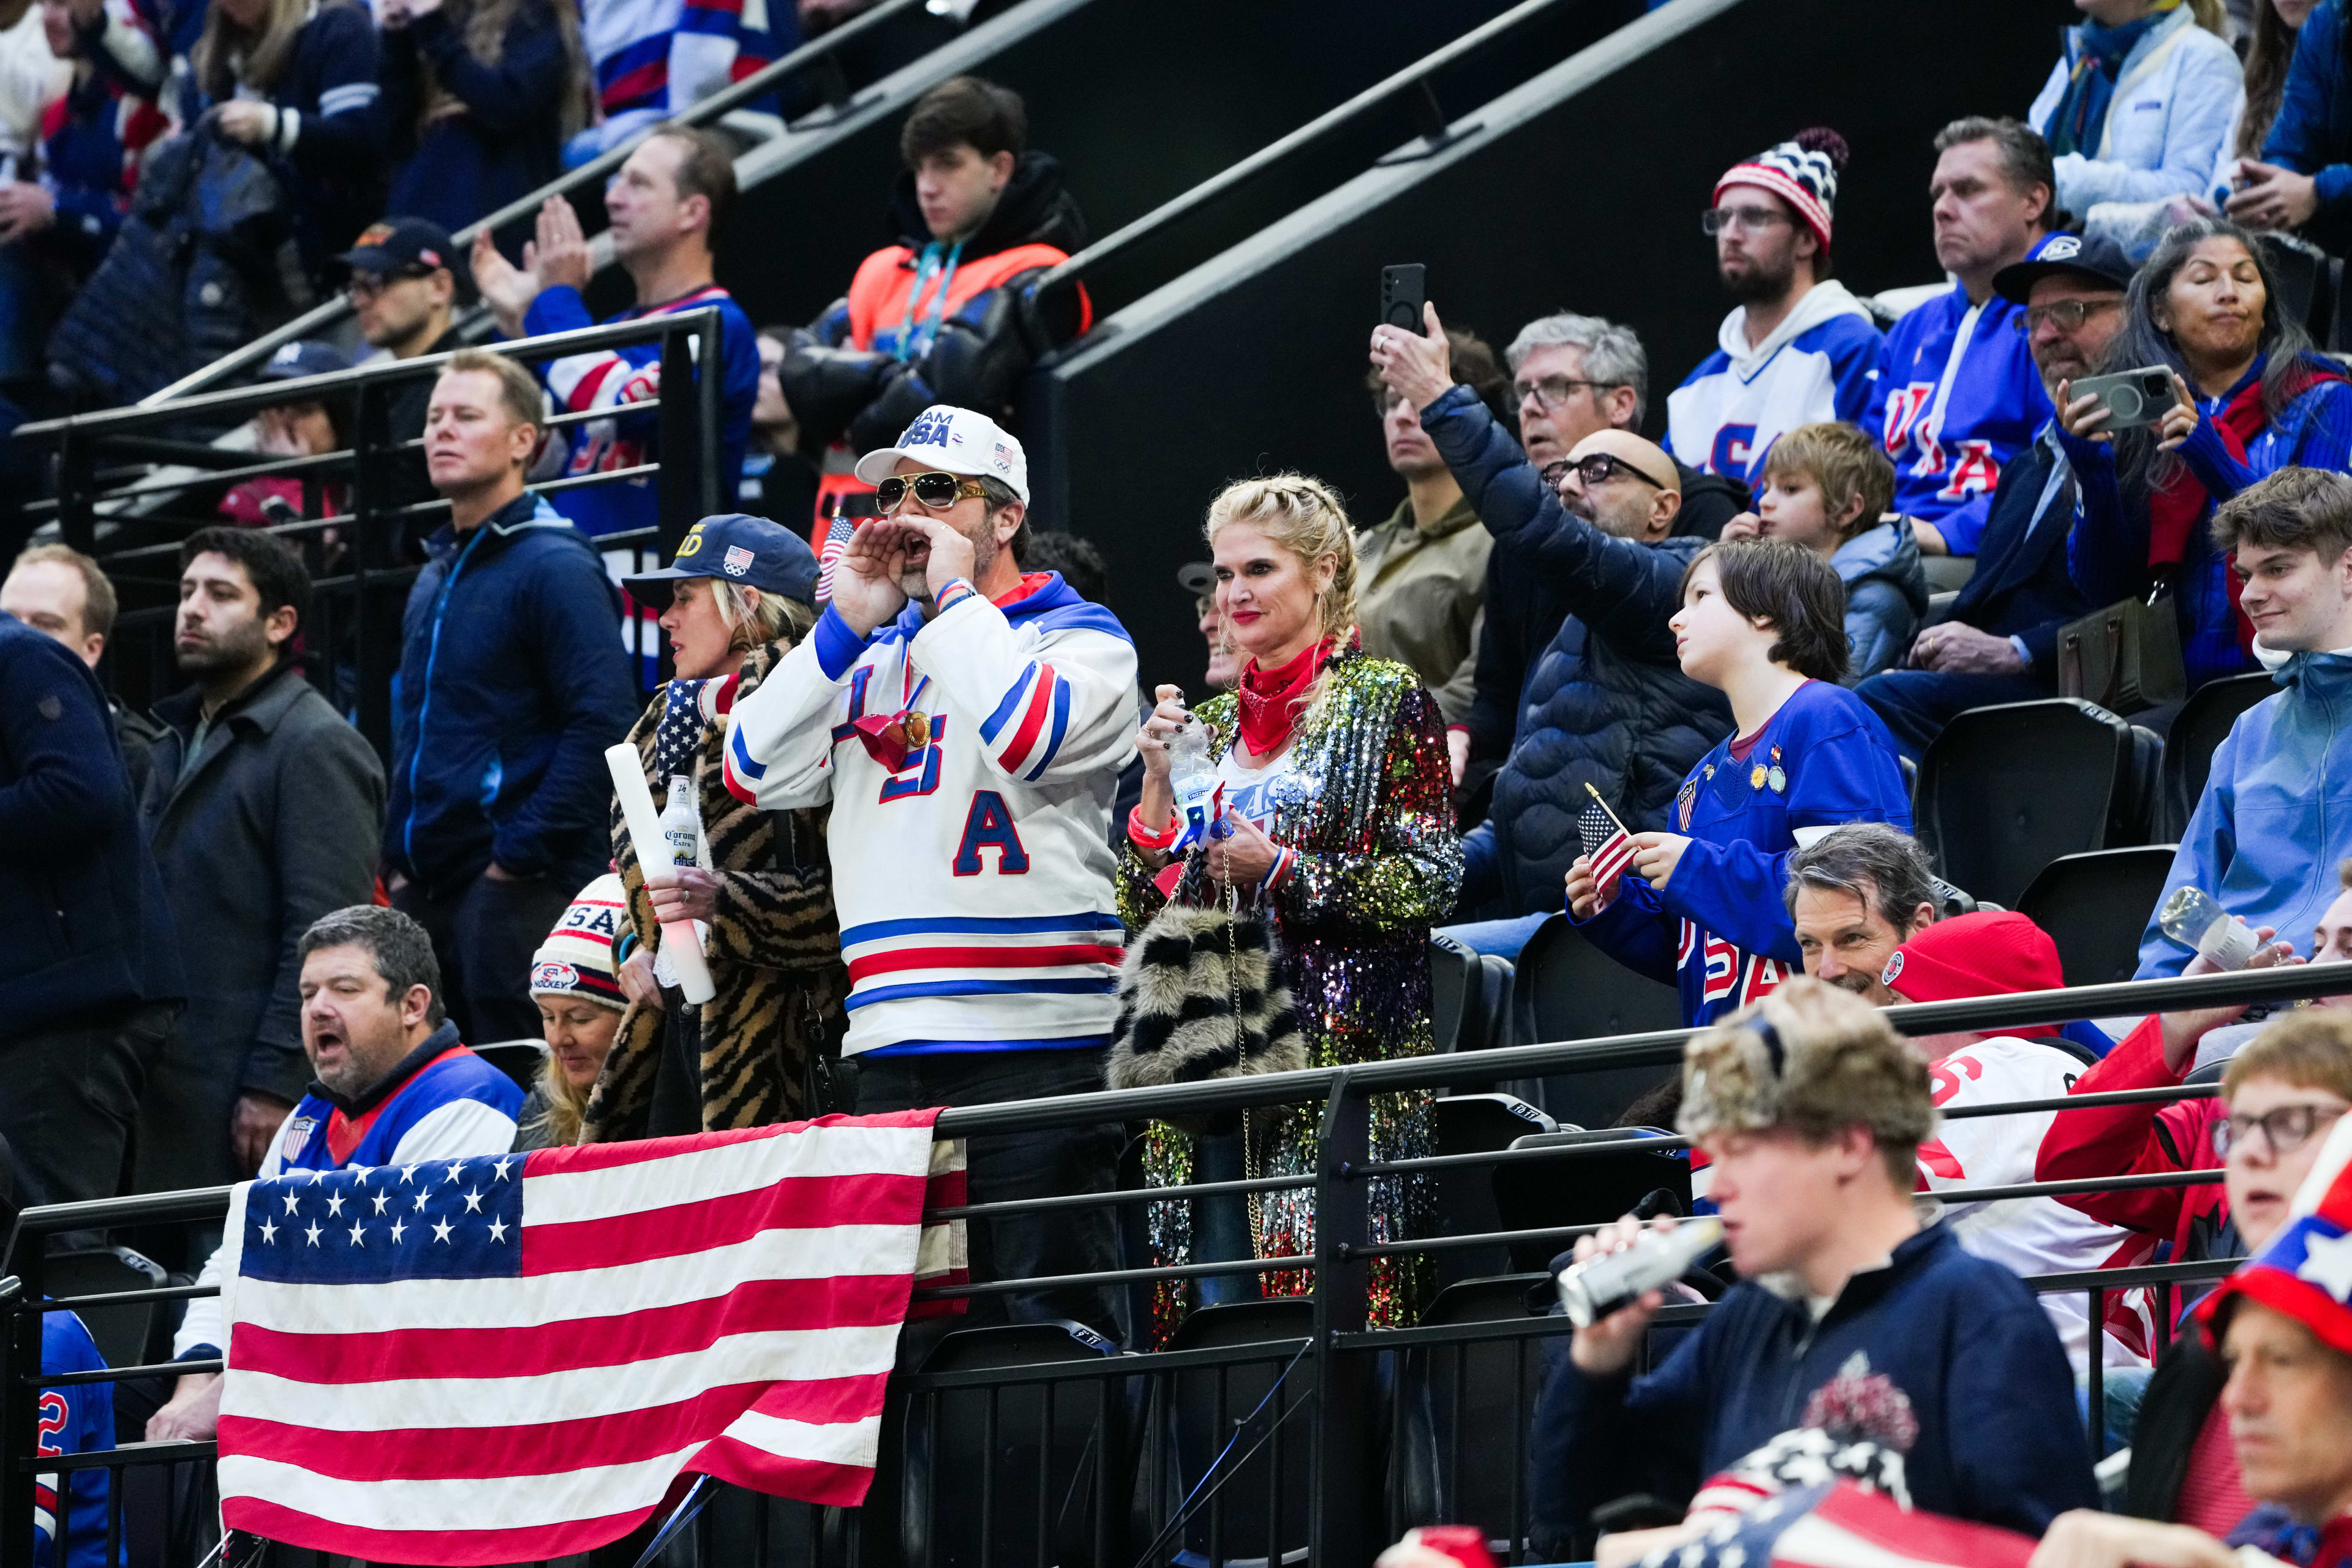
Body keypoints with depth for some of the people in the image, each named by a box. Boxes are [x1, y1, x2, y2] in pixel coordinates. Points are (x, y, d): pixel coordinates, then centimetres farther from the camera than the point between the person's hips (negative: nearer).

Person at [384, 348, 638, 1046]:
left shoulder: (555, 568, -9)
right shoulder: (436, 577, 19)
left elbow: (603, 725, -18)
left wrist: (522, 853, -18)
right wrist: (400, 859, 15)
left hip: (516, 891, -9)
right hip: (428, 891, 9)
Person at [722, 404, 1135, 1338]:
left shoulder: (1079, 637, 4)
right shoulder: (872, 656, 21)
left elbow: (1026, 736, -18)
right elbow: (756, 772, 9)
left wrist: (952, 593, -6)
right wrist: (848, 624, 3)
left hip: (1036, 1049, -6)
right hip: (889, 1047, 6)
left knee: (1048, 1321, -9)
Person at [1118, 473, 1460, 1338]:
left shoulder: (1387, 702, 1)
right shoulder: (1209, 722, 18)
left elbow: (1431, 880, -6)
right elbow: (1142, 914, 15)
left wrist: (1281, 871, -12)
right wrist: (1159, 785, 1)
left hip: (1343, 1049, -6)